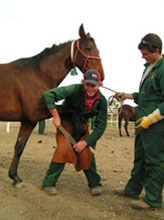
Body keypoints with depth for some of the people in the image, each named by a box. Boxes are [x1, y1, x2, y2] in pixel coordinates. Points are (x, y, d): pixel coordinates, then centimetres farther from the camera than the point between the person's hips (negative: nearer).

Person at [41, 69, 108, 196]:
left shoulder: (102, 101, -22)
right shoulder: (75, 90, -32)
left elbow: (100, 127, -17)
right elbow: (48, 95, -37)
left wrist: (86, 142, -23)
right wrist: (56, 117, -37)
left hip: (81, 126, 3)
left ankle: (95, 183, 18)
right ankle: (48, 183, 1)